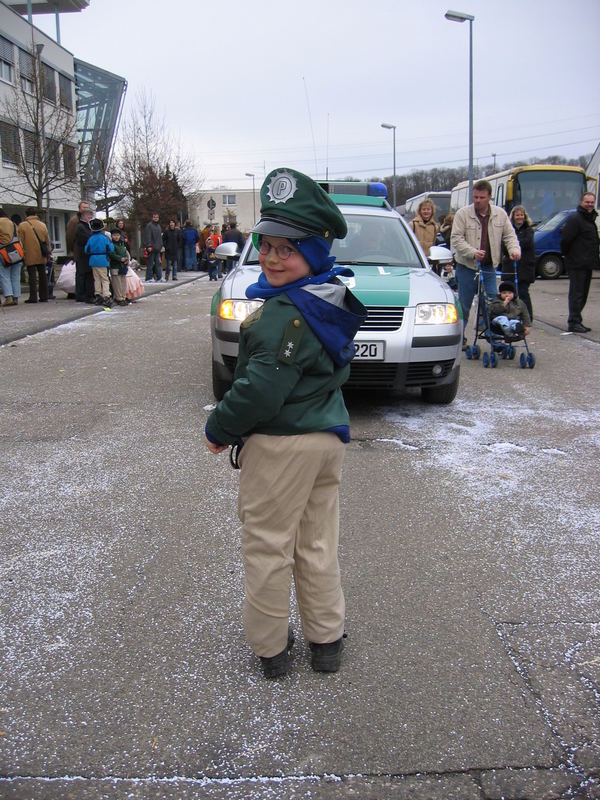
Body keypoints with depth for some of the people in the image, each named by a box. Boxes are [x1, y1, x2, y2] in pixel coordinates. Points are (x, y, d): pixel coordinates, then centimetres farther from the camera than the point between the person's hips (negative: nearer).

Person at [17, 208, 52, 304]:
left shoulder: (22, 226, -3)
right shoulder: (42, 224, 7)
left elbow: (21, 242, -3)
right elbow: (48, 239, 10)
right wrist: (48, 250, 19)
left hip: (30, 256, -3)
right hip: (42, 256, 3)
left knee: (32, 276, -2)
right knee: (43, 275, 9)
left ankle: (33, 297, -5)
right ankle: (44, 297, 11)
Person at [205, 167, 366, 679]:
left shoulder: (287, 313, -24)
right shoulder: (330, 300, 6)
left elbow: (261, 388, -26)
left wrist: (220, 429, -9)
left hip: (283, 444, -9)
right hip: (329, 436, 9)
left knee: (267, 544, 8)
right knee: (317, 544, 19)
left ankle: (270, 645, 23)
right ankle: (326, 640, 31)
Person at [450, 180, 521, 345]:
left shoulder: (500, 214, 5)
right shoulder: (463, 214, -5)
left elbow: (509, 235, 11)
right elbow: (456, 238, -10)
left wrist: (514, 249, -10)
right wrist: (472, 252, -25)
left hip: (489, 267, 3)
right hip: (467, 267, -3)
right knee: (464, 305, 4)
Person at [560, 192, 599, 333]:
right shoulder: (574, 219, -13)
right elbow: (565, 239, -18)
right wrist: (567, 255, -8)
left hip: (587, 263, 9)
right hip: (577, 264, -9)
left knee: (583, 294, 13)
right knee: (576, 294, -7)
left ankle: (576, 321, 20)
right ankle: (573, 323, -3)